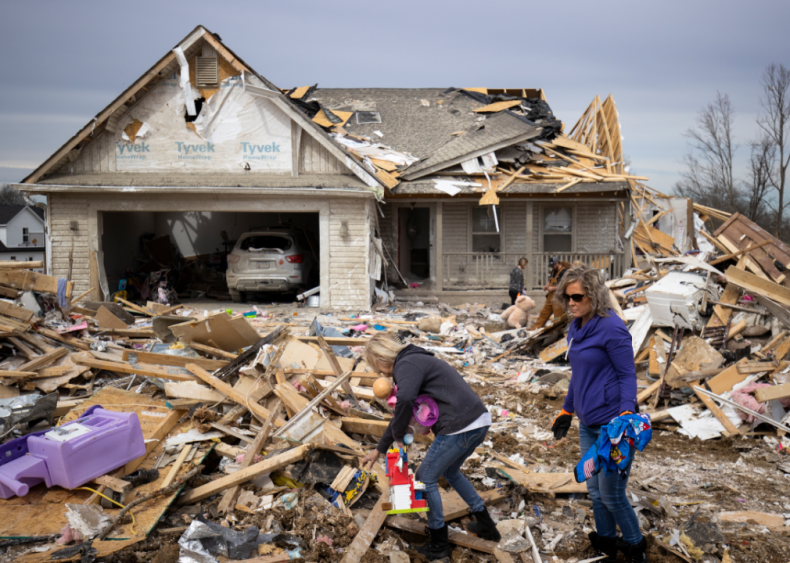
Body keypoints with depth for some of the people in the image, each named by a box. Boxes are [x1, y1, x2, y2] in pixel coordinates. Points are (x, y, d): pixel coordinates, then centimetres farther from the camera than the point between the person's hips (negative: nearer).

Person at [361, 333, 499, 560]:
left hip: (460, 428, -10)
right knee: (450, 472, 30)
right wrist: (378, 450, 34)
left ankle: (439, 545, 20)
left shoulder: (406, 364, -8)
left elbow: (405, 400, -30)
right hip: (479, 422, 10)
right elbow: (402, 413, 30)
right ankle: (486, 526, 38)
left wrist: (398, 435, -11)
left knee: (426, 478, 9)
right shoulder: (416, 362, 23)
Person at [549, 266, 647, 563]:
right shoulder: (575, 328, 8)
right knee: (595, 491, 15)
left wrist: (626, 414, -26)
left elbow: (628, 374, -14)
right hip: (588, 424, 8)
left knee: (611, 495, 2)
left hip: (611, 424, -8)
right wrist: (567, 411, 23)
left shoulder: (611, 328, -16)